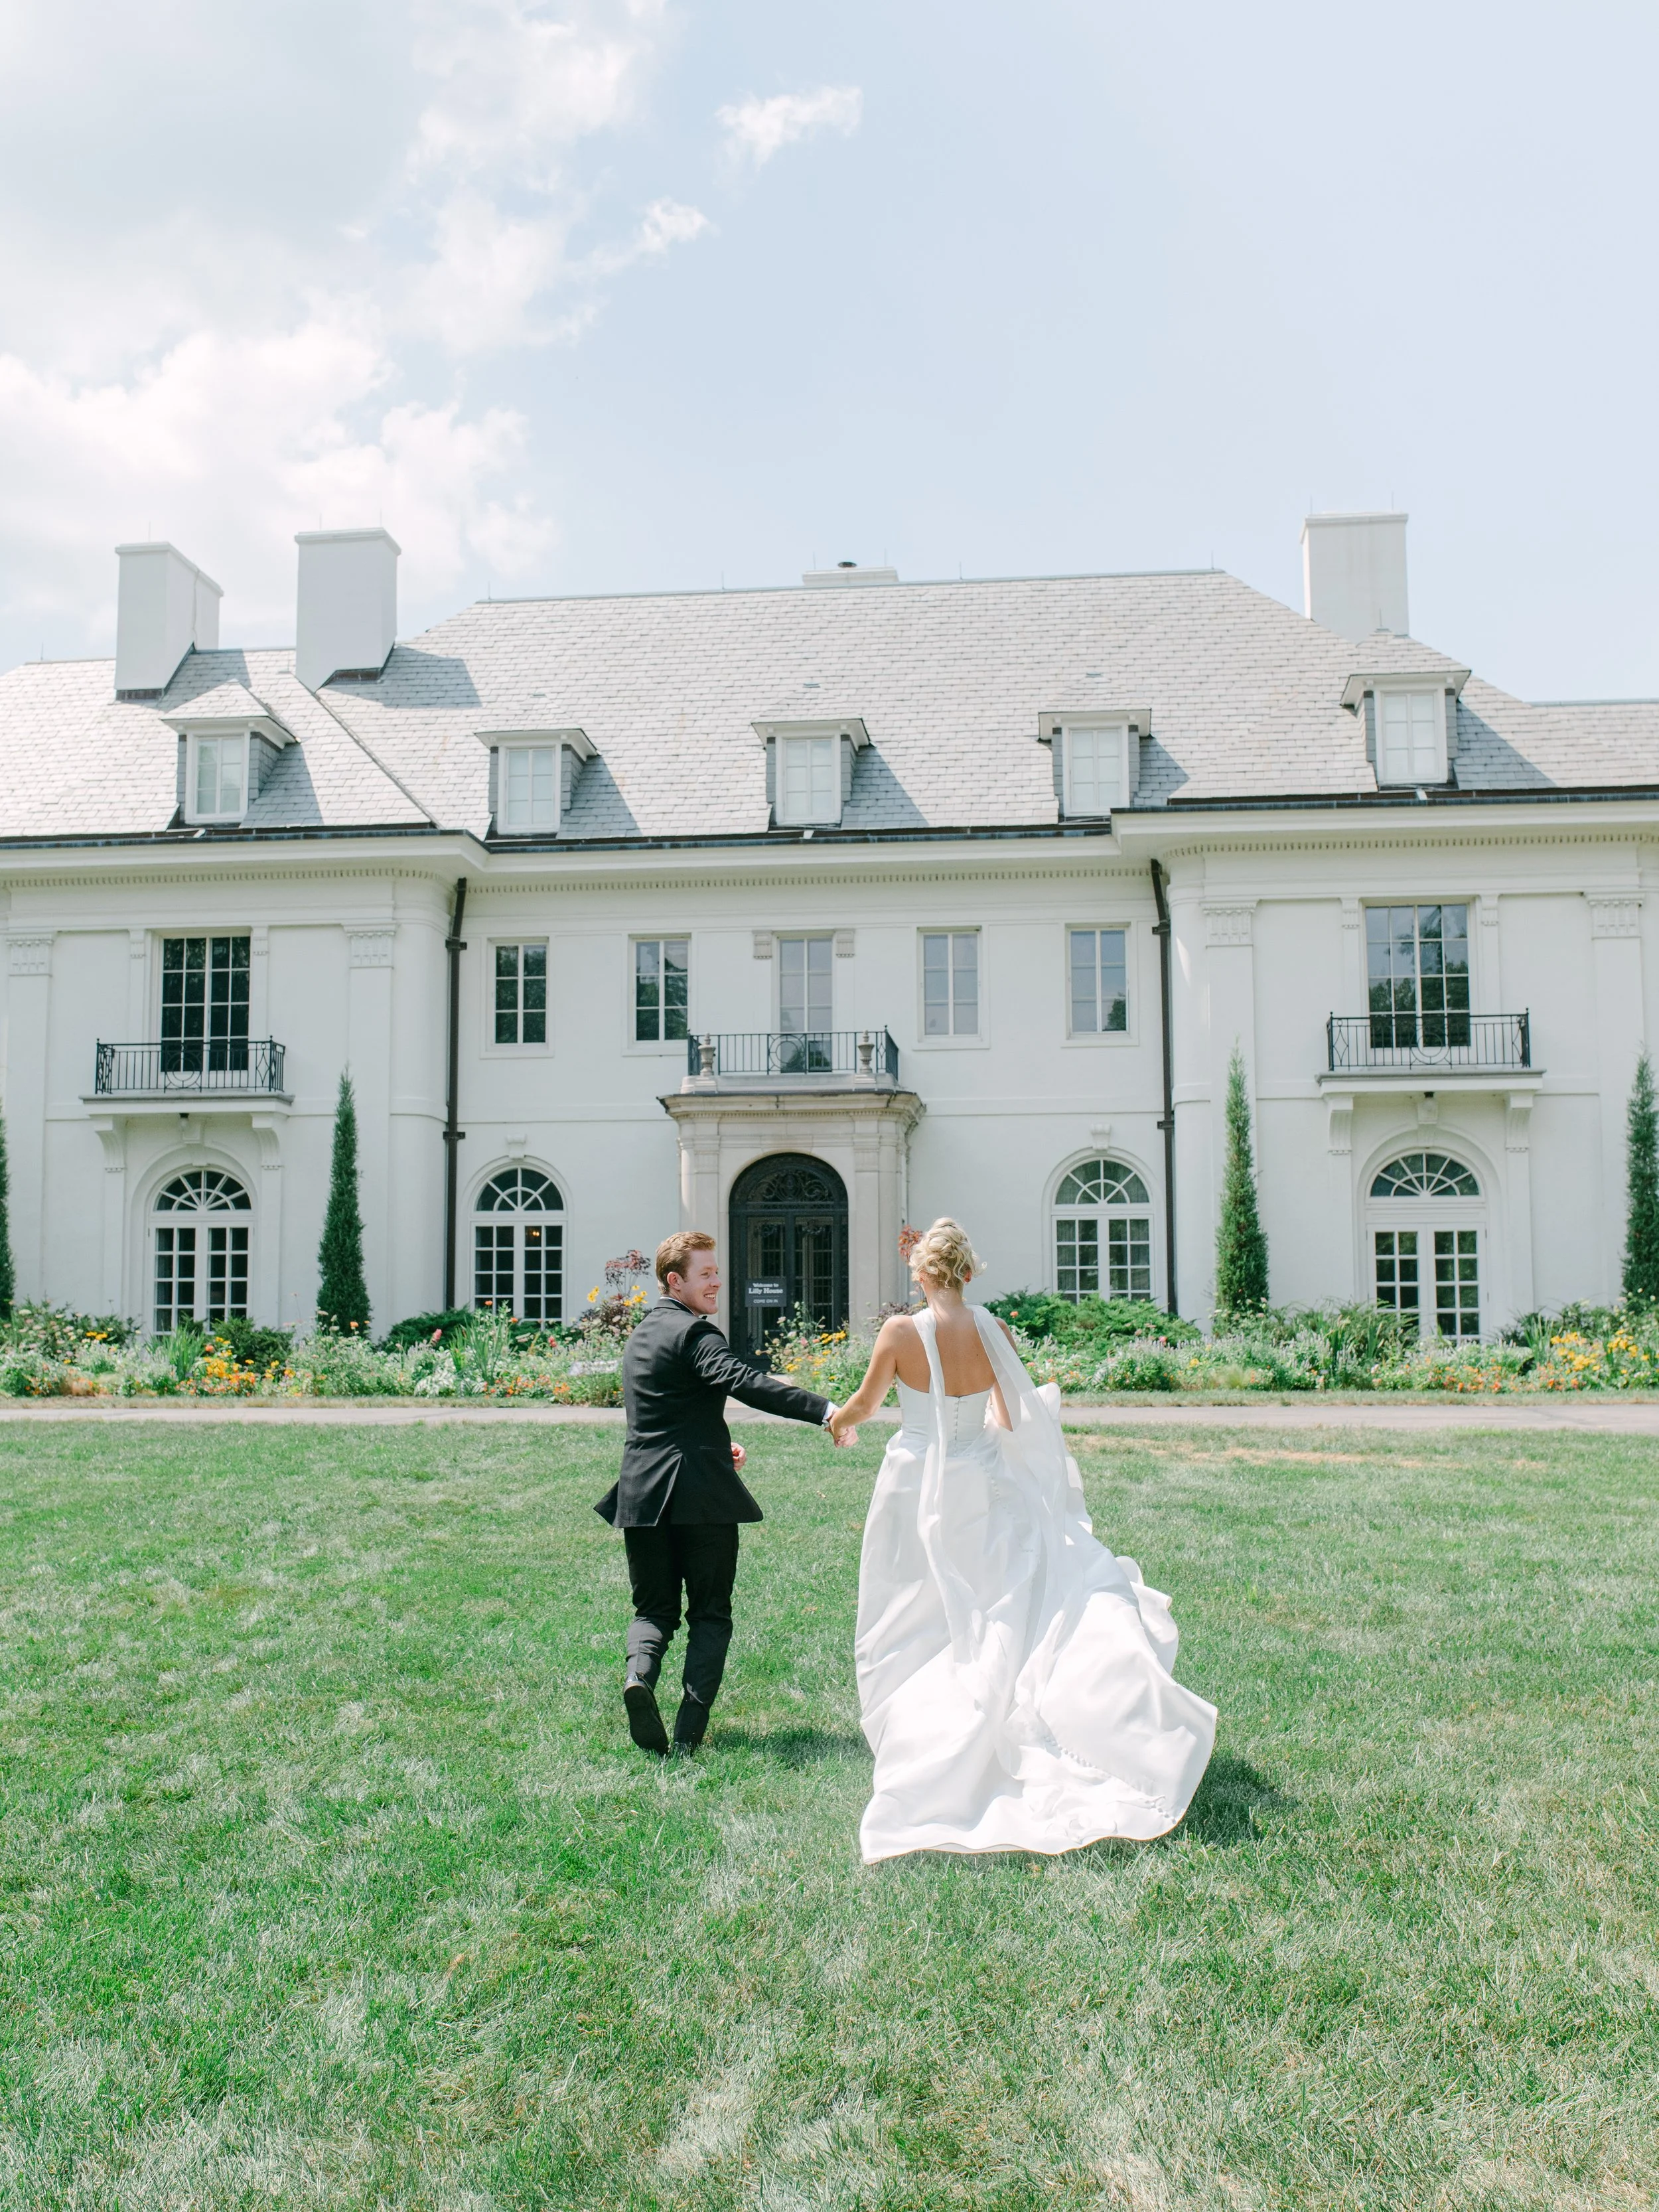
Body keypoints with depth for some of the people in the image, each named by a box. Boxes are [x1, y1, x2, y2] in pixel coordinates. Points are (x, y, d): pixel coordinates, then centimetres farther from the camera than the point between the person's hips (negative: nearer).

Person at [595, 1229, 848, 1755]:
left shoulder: (640, 1336, 17)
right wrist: (821, 1409, -34)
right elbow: (742, 1380, -28)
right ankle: (689, 1731, -1)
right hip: (701, 1494, -7)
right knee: (710, 1614, 6)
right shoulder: (694, 1332, -11)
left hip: (643, 1495, 7)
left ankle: (640, 1672, -15)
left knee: (653, 1608, 15)